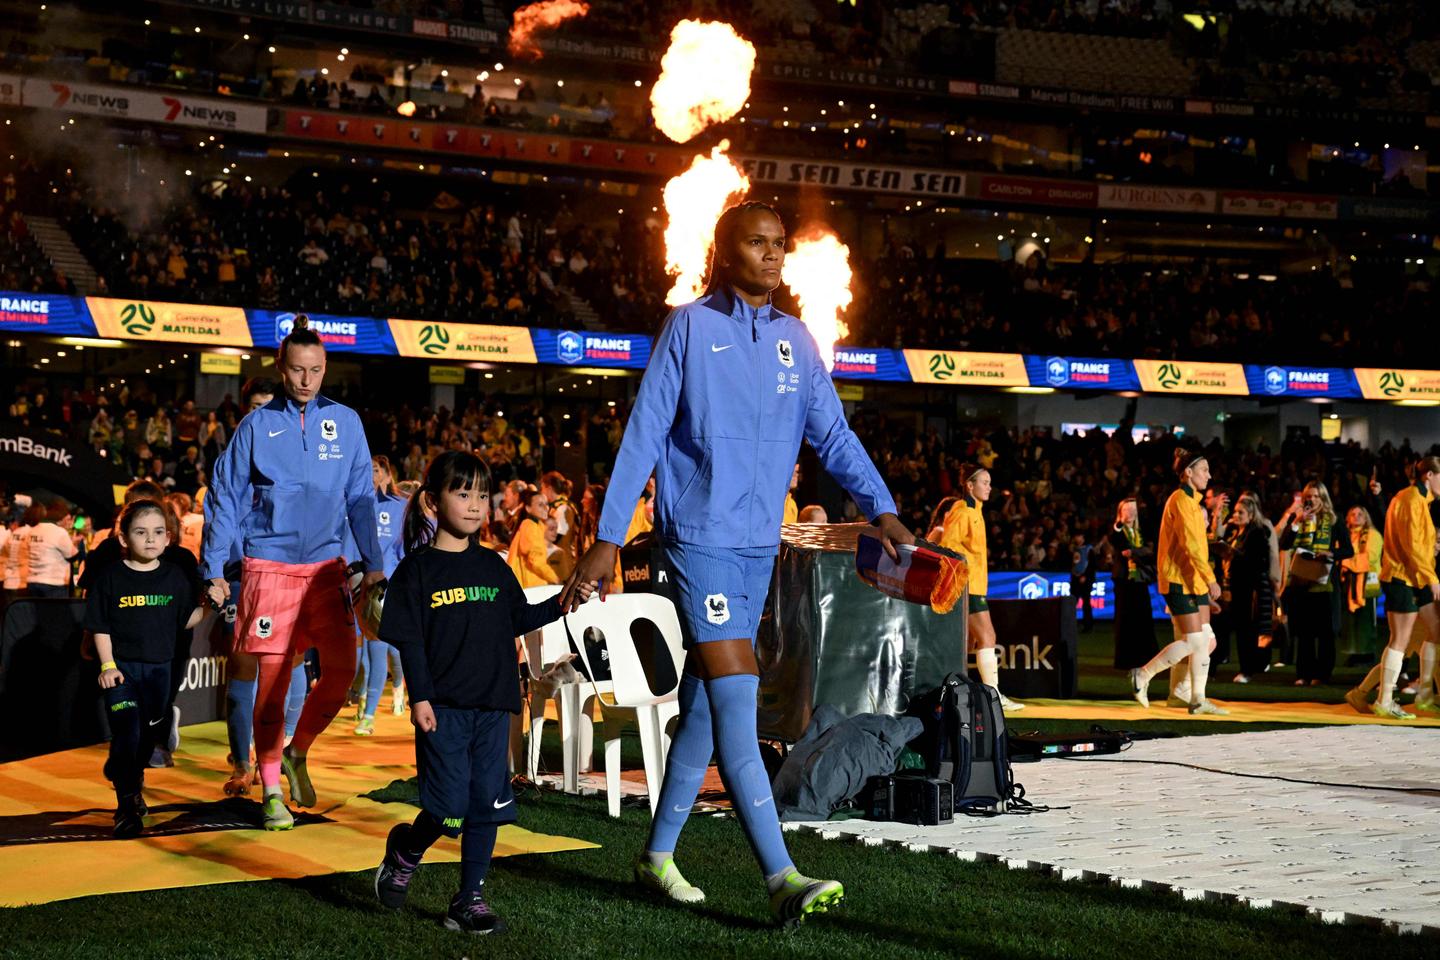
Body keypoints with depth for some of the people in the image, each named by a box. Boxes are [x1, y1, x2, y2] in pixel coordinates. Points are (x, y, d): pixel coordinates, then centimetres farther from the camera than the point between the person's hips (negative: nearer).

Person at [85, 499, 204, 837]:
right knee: (126, 733, -14)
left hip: (159, 669, 3)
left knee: (147, 736, 12)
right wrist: (107, 666, -9)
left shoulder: (176, 577, 3)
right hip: (122, 667, -3)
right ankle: (126, 806, -10)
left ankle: (129, 782, 37)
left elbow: (186, 621, 7)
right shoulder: (111, 577, -4)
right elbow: (101, 627, -2)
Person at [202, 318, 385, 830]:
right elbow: (225, 500, 3)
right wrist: (215, 572, -1)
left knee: (341, 671, -6)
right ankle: (272, 792, 12)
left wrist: (373, 564, 3)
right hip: (269, 569, -2)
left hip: (326, 567, 2)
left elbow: (360, 498, 8)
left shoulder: (346, 422, 5)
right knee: (273, 678, 1)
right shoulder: (257, 425, 0)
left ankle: (297, 753, 20)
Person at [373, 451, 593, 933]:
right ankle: (405, 852, 22)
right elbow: (409, 640, -5)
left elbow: (517, 619, 17)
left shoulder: (493, 567, 10)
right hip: (443, 707, -4)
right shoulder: (417, 570, -3)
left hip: (492, 705, 5)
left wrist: (559, 605, 3)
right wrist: (419, 697, -12)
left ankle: (469, 901, 15)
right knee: (449, 810, -9)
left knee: (486, 807, 4)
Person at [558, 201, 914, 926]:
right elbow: (643, 435, -4)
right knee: (737, 703, -13)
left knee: (706, 705, 12)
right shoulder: (690, 326, -3)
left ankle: (658, 854, 24)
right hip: (699, 534, -6)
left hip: (760, 541, 6)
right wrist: (606, 539, -6)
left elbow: (833, 434, 10)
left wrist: (881, 510, -5)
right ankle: (782, 880, -17)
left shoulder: (795, 341, 11)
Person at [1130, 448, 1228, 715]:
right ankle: (1143, 675, 1)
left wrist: (1206, 587, 20)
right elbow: (1191, 543, -21)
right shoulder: (1180, 499, -13)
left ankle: (1198, 700, 10)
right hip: (1179, 581, -10)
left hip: (1194, 581, 10)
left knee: (1207, 641, 6)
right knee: (1193, 641, -10)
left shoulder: (1192, 501, 18)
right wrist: (1211, 579, -24)